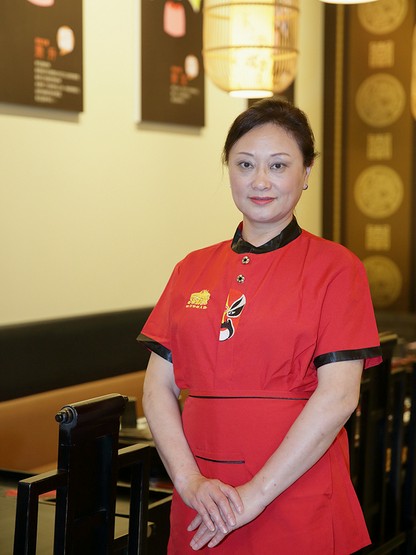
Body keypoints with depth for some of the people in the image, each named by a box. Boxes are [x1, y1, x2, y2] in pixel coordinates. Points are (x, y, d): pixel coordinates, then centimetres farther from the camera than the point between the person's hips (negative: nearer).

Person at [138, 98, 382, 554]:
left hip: (300, 510, -3)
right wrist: (190, 481, -10)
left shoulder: (335, 268, -5)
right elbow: (158, 386, 4)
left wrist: (255, 495, -15)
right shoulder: (193, 269, 7)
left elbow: (338, 397, -13)